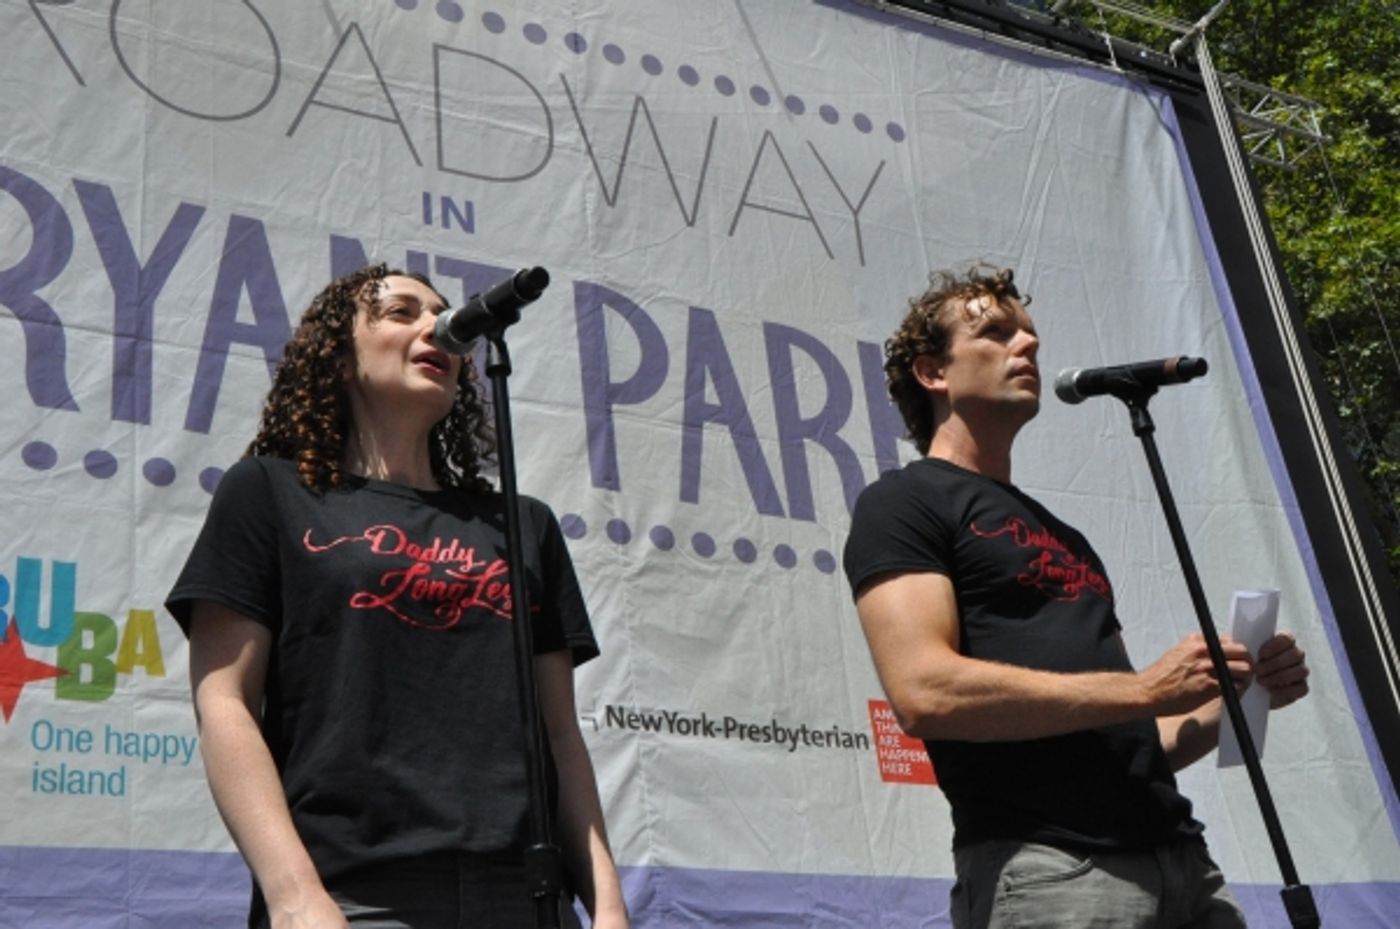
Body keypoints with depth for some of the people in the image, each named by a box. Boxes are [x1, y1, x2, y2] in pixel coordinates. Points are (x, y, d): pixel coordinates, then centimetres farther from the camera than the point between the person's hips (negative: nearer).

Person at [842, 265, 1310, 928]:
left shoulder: (1064, 538, 24)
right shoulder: (902, 503, 0)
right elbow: (926, 692, -17)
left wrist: (1234, 695, 7)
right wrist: (1143, 687, -13)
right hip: (1044, 868, -7)